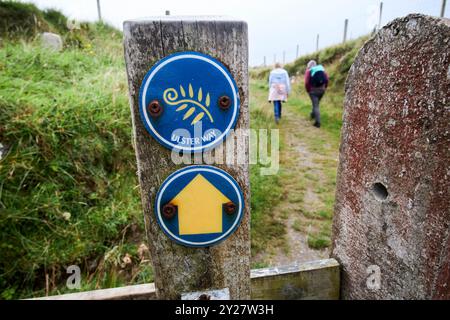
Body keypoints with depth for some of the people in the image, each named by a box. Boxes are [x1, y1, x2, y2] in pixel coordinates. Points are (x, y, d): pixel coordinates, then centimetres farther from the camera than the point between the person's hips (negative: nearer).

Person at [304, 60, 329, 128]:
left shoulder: (308, 71, -4)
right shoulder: (322, 69, 8)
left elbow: (307, 82, -13)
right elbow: (326, 79, 2)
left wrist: (308, 90, -1)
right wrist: (324, 87, 11)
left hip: (313, 90, -4)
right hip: (322, 89, 4)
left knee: (316, 106, -2)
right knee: (316, 104, 24)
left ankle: (318, 122, -6)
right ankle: (313, 115, 44)